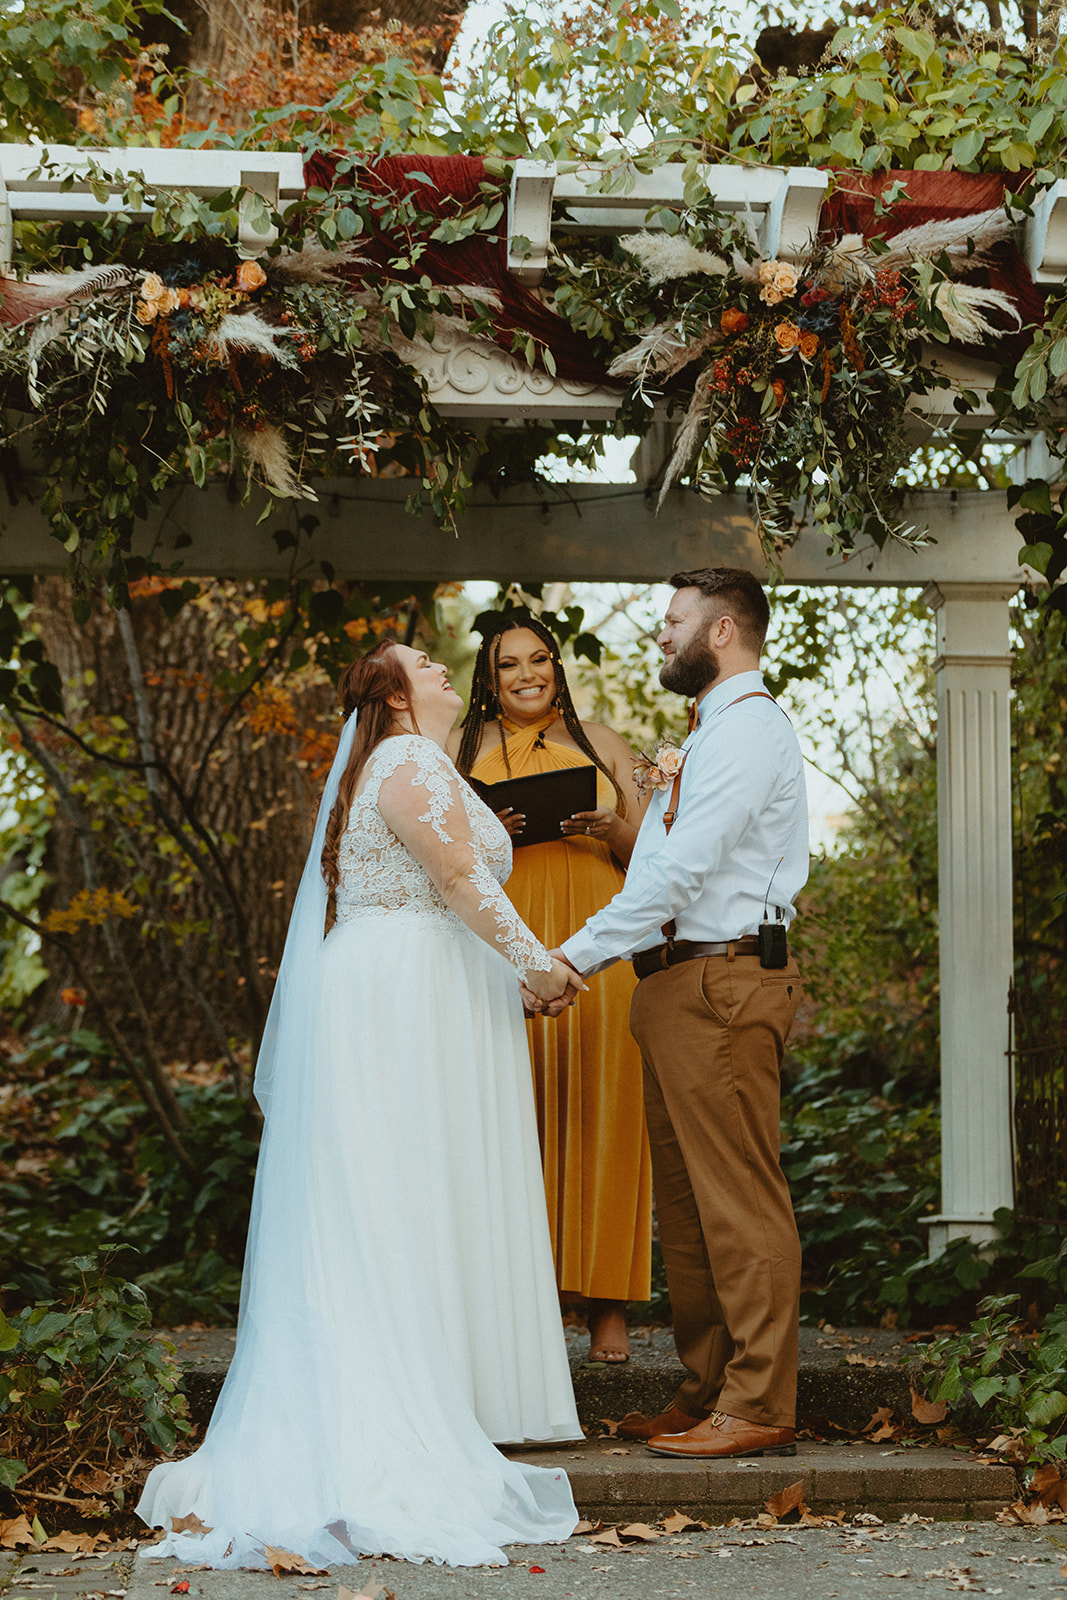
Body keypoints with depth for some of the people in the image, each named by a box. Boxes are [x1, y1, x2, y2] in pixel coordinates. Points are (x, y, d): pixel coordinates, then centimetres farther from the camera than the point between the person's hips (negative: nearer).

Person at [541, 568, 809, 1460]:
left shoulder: (747, 730, -12)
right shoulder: (716, 734, 22)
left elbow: (681, 871, -19)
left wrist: (577, 958, -17)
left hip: (722, 984, -11)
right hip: (682, 984, 11)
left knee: (738, 1199, -9)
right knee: (686, 1202, 12)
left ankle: (758, 1410, -7)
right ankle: (707, 1393, 18)